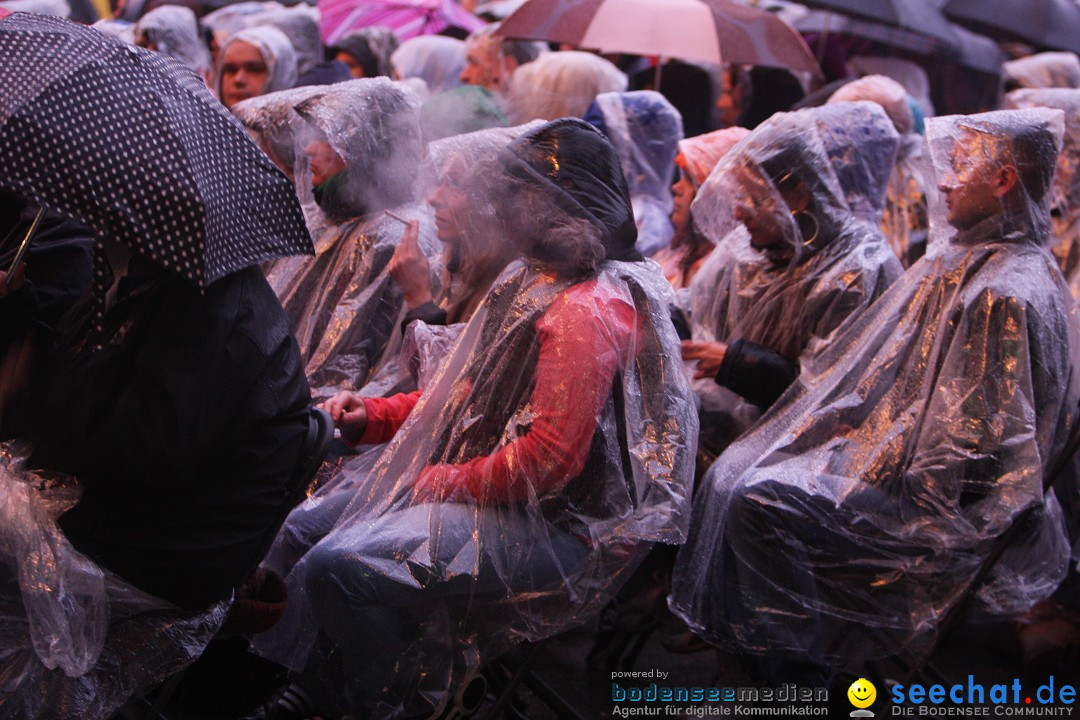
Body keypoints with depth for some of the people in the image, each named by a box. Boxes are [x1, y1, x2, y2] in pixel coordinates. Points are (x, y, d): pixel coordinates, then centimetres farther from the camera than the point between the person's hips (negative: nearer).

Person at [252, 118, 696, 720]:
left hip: (554, 529, -11)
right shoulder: (534, 283, 14)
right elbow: (472, 396, 20)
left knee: (336, 569, -22)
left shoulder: (588, 313, -20)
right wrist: (376, 416, 8)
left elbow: (551, 456, -26)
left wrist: (445, 482, -15)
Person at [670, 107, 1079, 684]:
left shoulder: (1006, 294, -21)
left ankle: (796, 667, -7)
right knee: (729, 474, 1)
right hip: (899, 455, 10)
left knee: (760, 503, -22)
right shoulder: (964, 262, 11)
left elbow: (975, 439, -24)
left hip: (940, 505, -10)